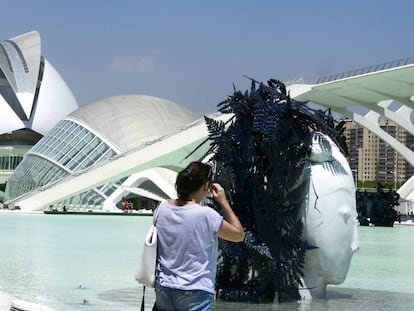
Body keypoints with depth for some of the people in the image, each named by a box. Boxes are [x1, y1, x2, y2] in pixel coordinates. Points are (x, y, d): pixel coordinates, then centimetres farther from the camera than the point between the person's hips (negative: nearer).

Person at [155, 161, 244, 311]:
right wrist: (223, 201, 1)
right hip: (194, 292, -6)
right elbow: (239, 234, -3)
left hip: (163, 288, 6)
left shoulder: (162, 208, -2)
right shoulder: (205, 215, -16)